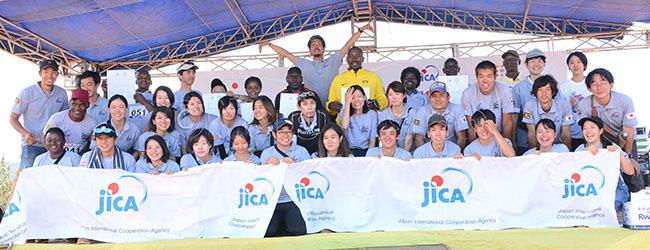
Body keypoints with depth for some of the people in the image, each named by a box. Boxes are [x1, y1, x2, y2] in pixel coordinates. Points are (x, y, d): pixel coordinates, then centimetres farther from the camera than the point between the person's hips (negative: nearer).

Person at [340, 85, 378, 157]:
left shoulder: (372, 114, 8)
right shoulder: (344, 112, 8)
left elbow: (373, 139, 6)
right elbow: (344, 126, -15)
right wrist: (347, 102, -11)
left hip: (365, 151, 1)